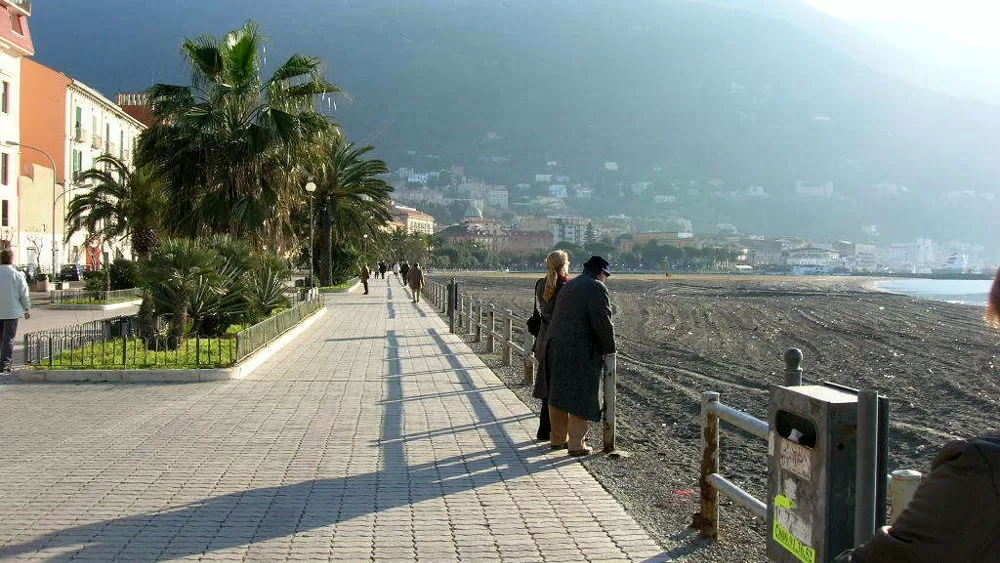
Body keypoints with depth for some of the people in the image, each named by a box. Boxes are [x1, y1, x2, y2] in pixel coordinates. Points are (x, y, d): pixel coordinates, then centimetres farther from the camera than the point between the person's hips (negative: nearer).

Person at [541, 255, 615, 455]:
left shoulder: (568, 286, 18)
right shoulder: (596, 288, -9)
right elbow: (603, 322, -16)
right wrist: (609, 348, -2)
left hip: (555, 347, 8)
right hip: (581, 352, -8)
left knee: (558, 394, 15)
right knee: (580, 397, -1)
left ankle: (557, 438, 25)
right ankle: (576, 444, 2)